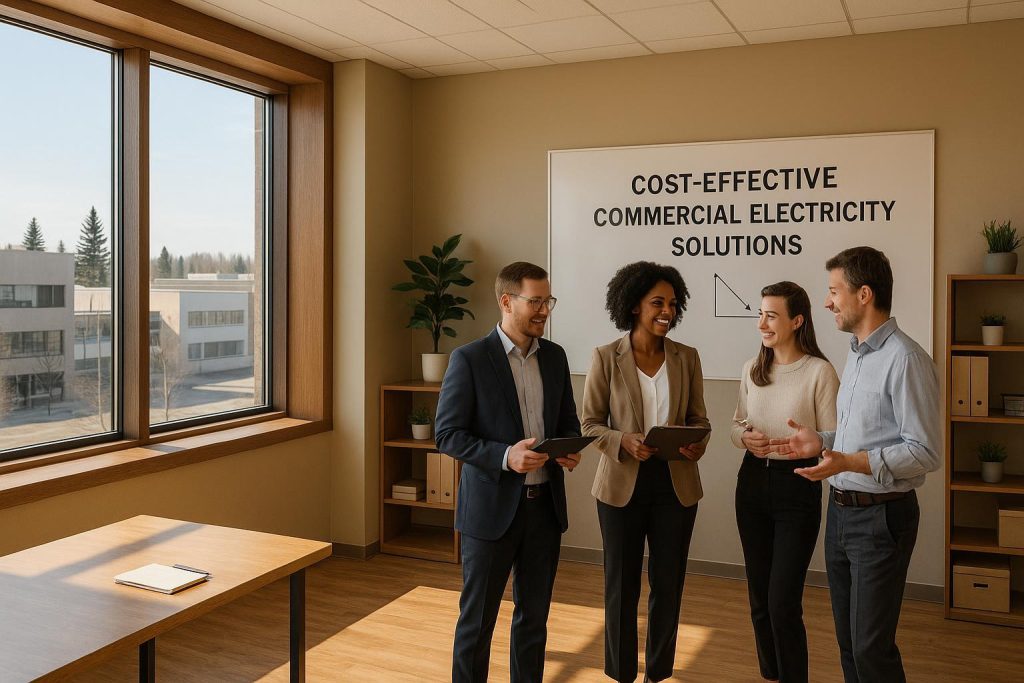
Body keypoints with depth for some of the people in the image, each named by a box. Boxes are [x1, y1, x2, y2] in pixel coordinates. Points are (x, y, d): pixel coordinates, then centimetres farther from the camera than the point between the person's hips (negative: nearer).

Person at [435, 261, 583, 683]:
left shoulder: (555, 356, 7)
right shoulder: (470, 359, -10)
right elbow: (447, 435, -11)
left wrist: (570, 449, -6)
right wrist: (505, 456, -24)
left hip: (545, 504, 5)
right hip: (492, 507, -5)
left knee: (534, 614, 16)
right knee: (477, 618, 7)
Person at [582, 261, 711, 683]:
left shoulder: (686, 357, 2)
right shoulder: (606, 357, -6)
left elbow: (699, 419, 6)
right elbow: (590, 423, -4)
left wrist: (698, 444, -16)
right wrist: (623, 442, -22)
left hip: (676, 484, 2)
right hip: (622, 484, -2)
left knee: (668, 585, 11)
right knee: (621, 586, 8)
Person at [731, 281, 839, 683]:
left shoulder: (819, 371, -11)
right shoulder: (752, 369, 5)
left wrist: (787, 446, -23)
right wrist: (746, 438, -8)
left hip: (797, 488, -5)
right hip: (753, 483, 5)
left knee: (783, 603, -5)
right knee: (759, 597, 15)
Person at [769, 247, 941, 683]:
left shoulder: (905, 359, -18)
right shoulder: (856, 353, 12)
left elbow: (925, 452, -21)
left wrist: (851, 462, -30)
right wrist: (822, 442, 5)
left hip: (881, 516, -9)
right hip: (841, 511, 9)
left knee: (871, 647, 0)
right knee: (847, 638, 17)